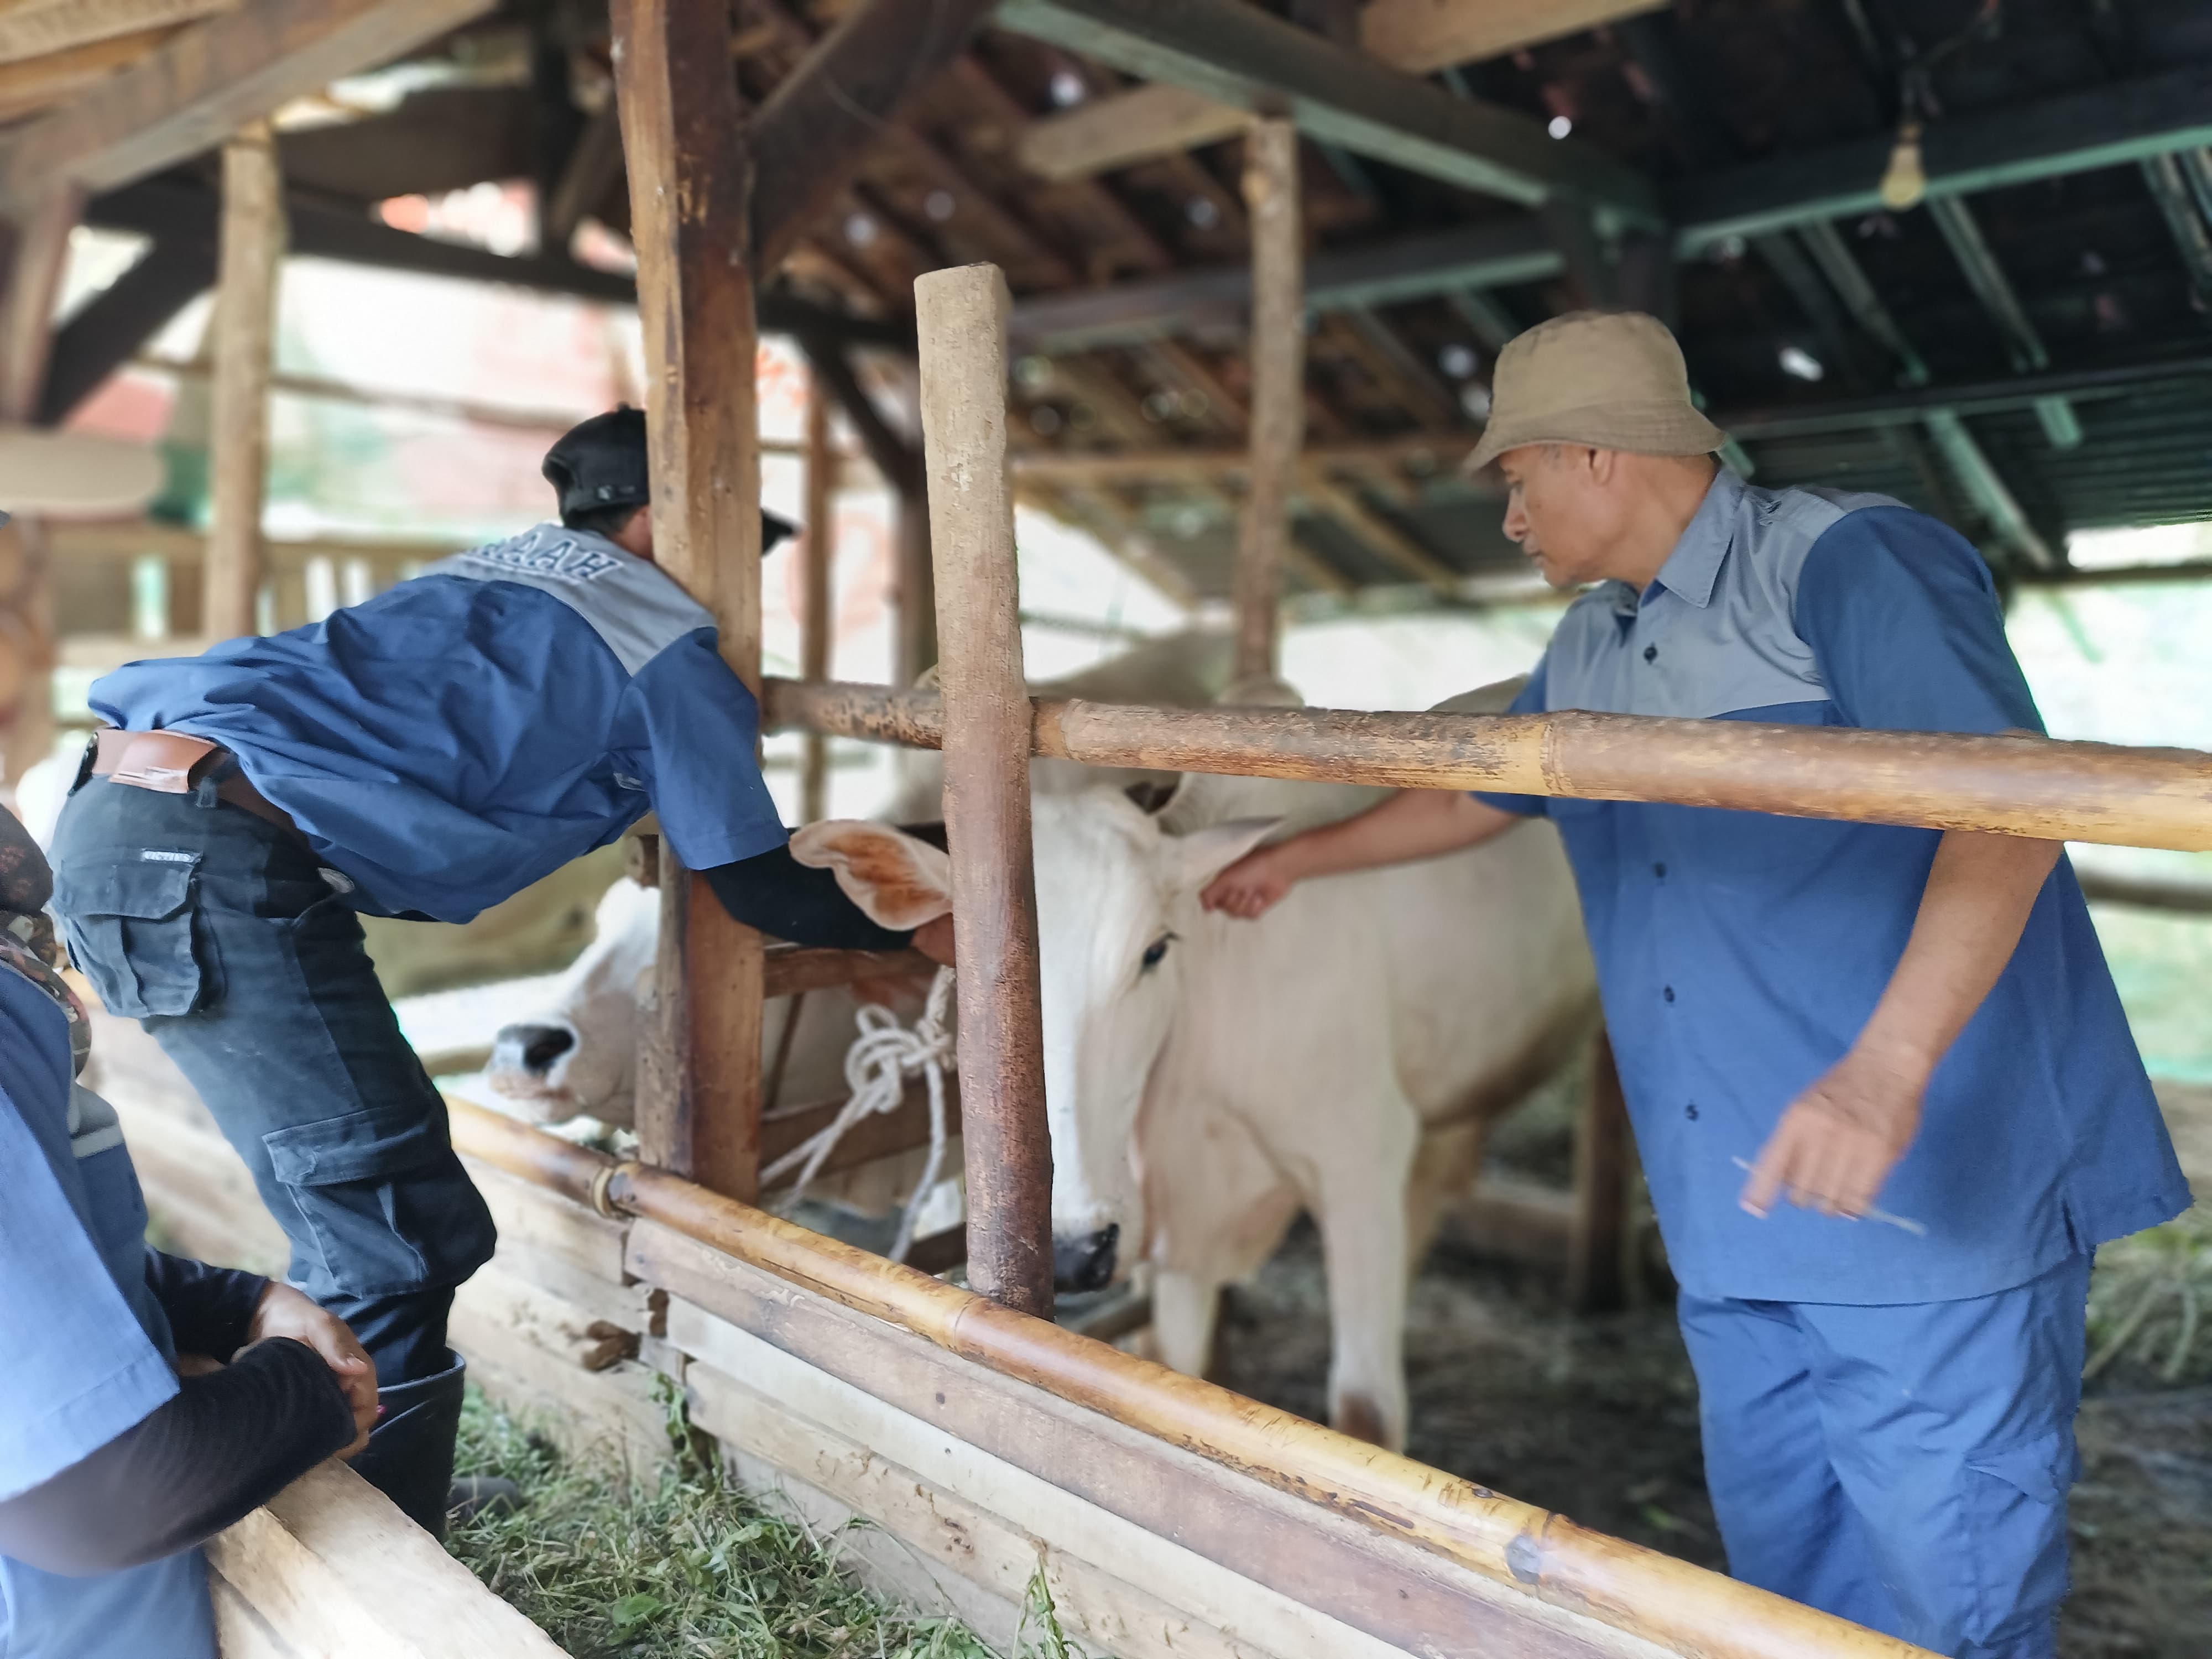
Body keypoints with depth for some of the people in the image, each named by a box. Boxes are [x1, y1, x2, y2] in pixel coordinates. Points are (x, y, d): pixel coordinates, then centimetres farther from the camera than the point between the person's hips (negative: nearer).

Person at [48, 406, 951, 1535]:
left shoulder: (489, 576, 26)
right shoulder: (665, 643, 2)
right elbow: (755, 887, 7)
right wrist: (913, 932, 24)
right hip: (222, 858, -9)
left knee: (365, 1231, 16)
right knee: (394, 1258, -4)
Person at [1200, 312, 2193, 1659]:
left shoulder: (1846, 561, -11)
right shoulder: (1588, 654, 14)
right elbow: (1478, 794, 30)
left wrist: (1891, 1064, -33)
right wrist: (1300, 859, 39)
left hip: (1940, 1199, -7)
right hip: (1741, 1222, 8)